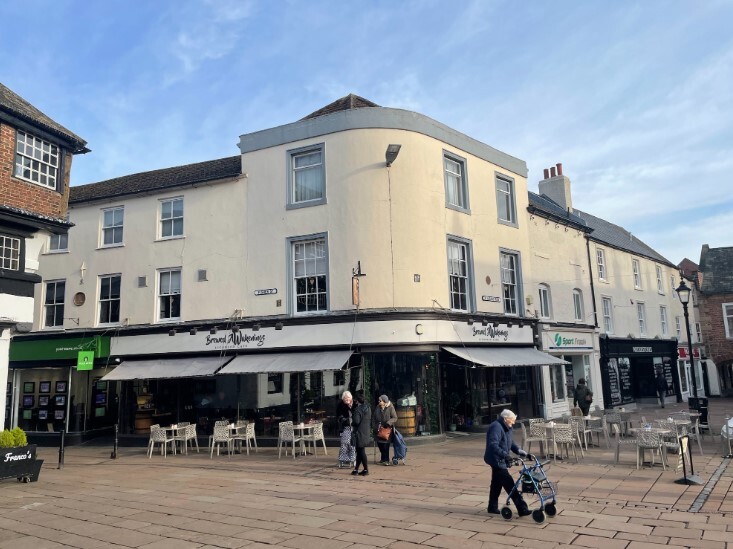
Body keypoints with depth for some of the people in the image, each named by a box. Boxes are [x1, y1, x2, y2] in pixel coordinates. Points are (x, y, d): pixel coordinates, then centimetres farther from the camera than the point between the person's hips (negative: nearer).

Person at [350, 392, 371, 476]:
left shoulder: (358, 409, -18)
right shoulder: (368, 408, 9)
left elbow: (356, 421, -21)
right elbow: (370, 421, 14)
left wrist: (351, 422, -3)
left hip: (360, 434, -8)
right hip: (366, 433, 8)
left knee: (361, 452, -1)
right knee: (360, 451, 14)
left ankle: (366, 470, 2)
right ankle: (356, 469, 21)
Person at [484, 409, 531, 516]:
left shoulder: (506, 428, 13)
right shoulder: (496, 427, -20)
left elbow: (511, 444, 20)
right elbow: (493, 445, -31)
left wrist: (523, 452, 10)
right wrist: (504, 454, -41)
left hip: (500, 460, 11)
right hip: (496, 460, -11)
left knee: (497, 483, 17)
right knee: (509, 484, -10)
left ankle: (492, 507, 28)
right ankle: (522, 508, -10)